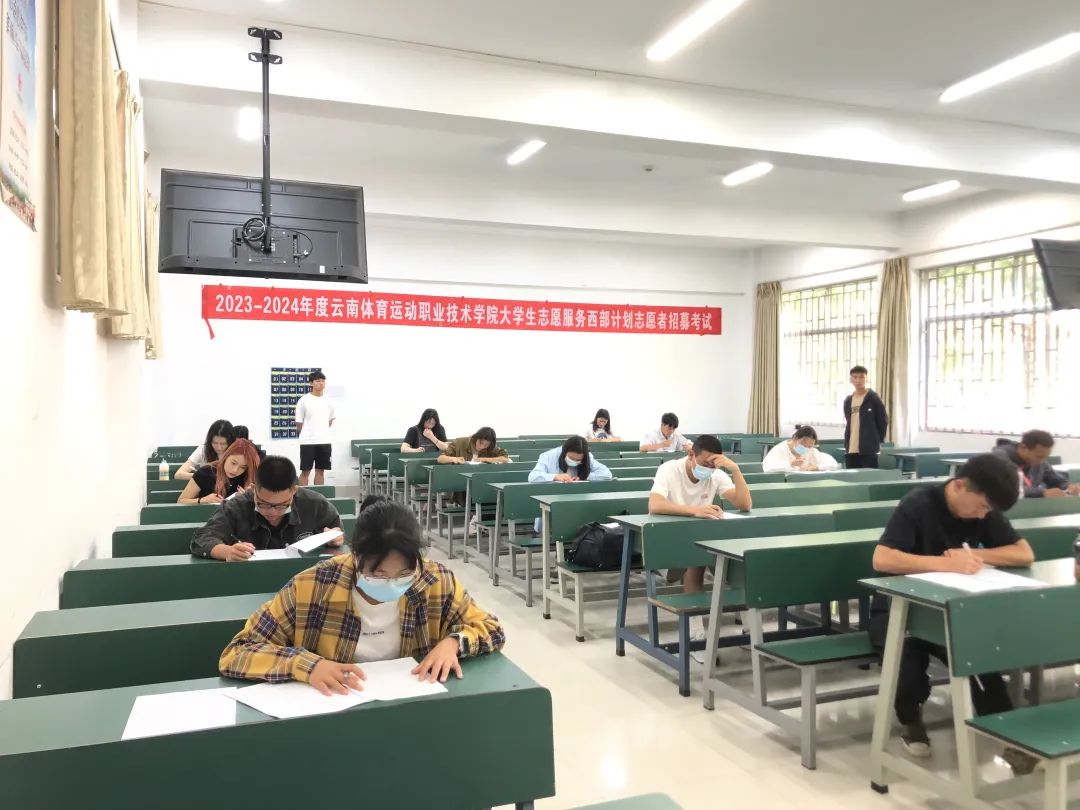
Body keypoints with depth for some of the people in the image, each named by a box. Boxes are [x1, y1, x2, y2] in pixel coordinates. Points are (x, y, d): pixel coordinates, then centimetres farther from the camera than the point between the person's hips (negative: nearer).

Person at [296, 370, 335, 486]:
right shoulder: (304, 400, -5)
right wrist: (307, 435, 8)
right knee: (305, 471, 1)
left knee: (321, 470, 9)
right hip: (307, 441, -3)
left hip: (324, 441, 4)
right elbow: (299, 423, 1)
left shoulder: (329, 401, 6)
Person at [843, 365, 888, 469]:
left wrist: (877, 441, 0)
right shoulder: (848, 400, 13)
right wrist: (846, 444, 12)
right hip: (851, 450, 5)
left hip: (869, 449, -5)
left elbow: (883, 421, -1)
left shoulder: (874, 398, -3)